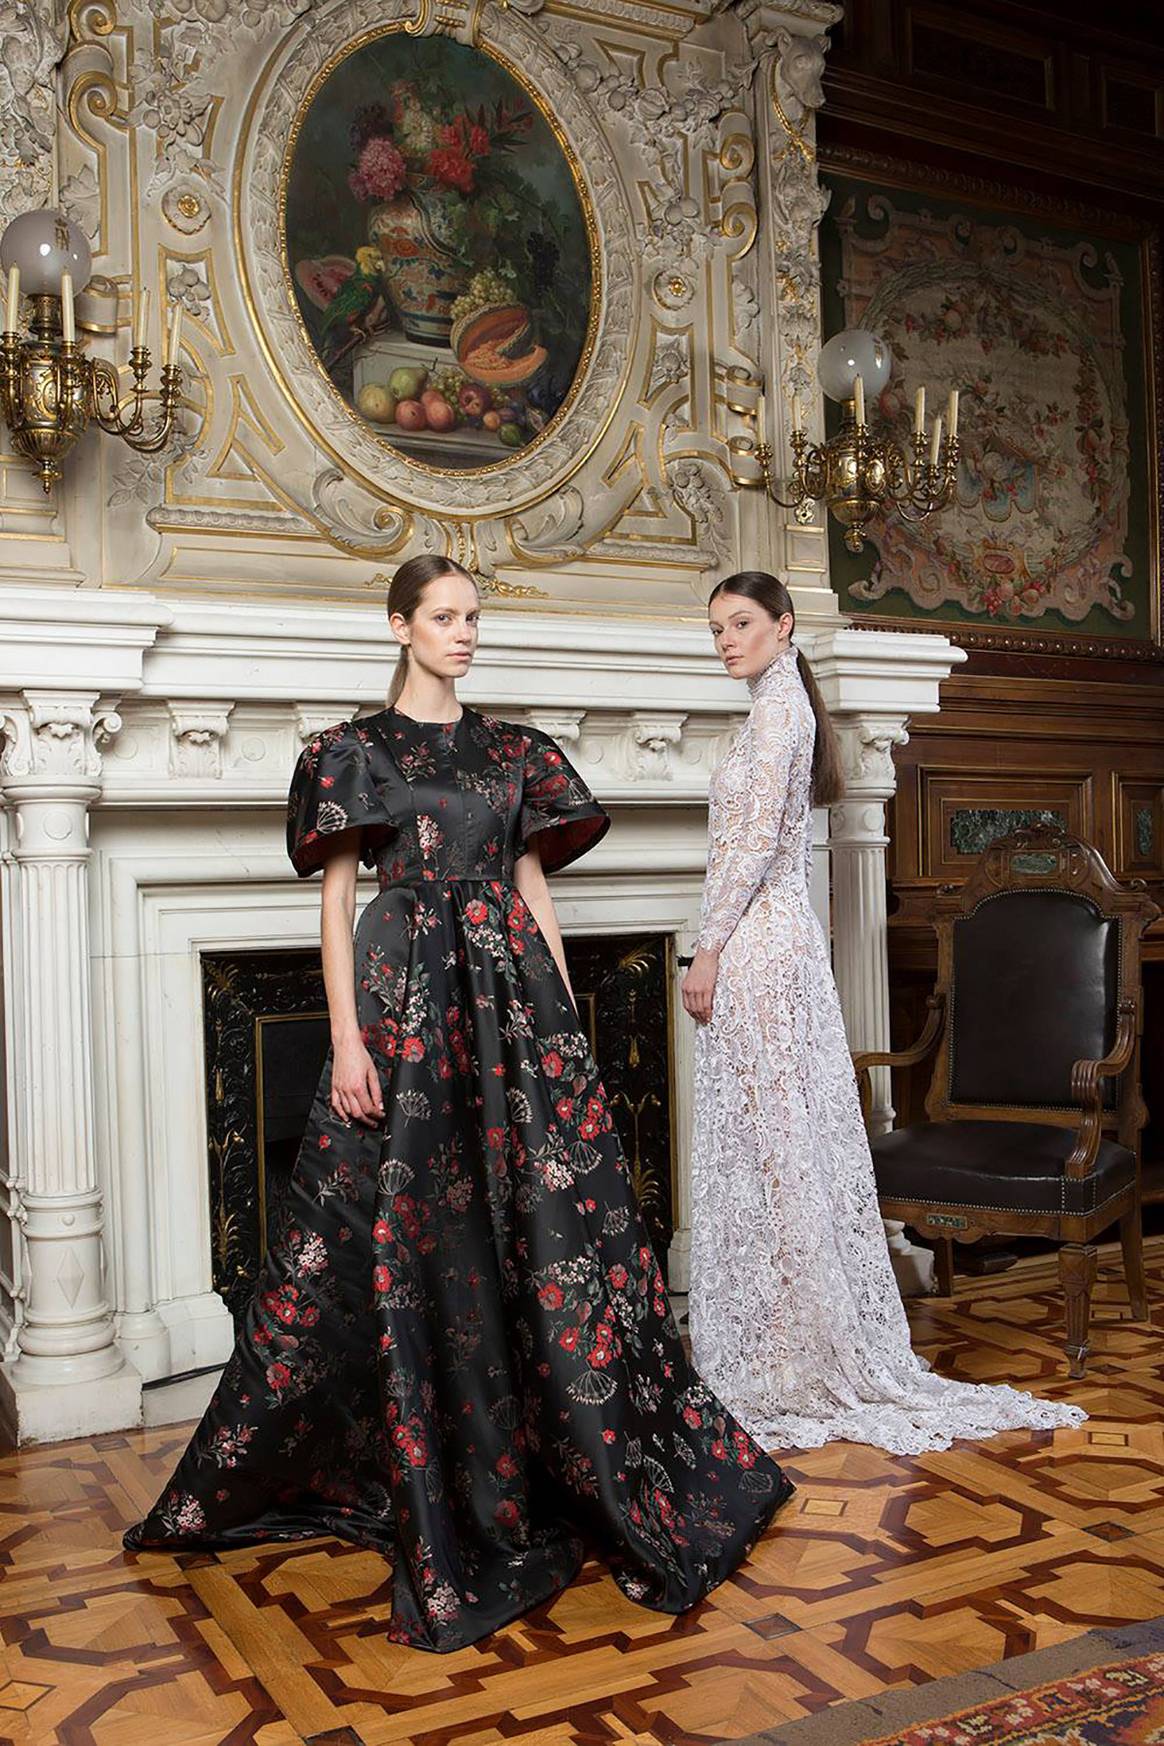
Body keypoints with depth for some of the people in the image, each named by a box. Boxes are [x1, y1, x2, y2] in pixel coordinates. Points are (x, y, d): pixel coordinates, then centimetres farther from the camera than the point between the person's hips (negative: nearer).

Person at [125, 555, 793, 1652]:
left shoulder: (513, 752, 14)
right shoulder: (355, 751, 3)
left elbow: (535, 889, 13)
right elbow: (337, 900, -2)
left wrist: (565, 1020, 6)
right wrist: (347, 1039, -11)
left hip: (512, 999, 4)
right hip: (406, 997, -3)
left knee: (551, 1213, 3)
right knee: (417, 1237, -1)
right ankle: (438, 1493, 13)